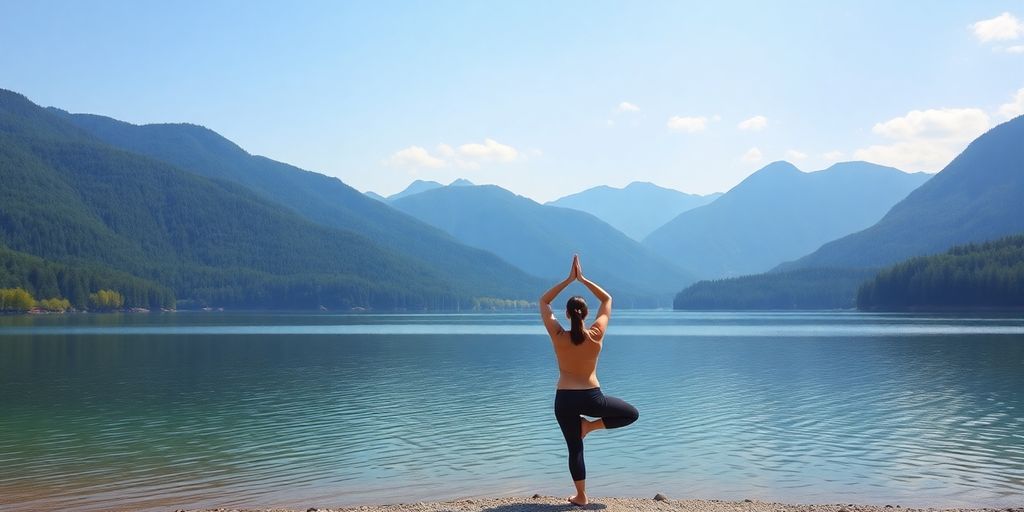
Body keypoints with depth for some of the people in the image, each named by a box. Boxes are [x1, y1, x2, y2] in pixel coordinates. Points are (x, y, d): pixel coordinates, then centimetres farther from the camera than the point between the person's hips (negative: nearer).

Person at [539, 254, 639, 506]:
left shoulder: (558, 336, -10)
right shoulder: (596, 335, -10)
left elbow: (543, 302, 3)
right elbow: (607, 299, 3)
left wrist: (569, 279, 1)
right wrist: (582, 279, 2)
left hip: (564, 399, 1)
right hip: (592, 397, -1)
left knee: (575, 448, 12)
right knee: (632, 414, 20)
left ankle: (581, 496, 13)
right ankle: (590, 426, 8)